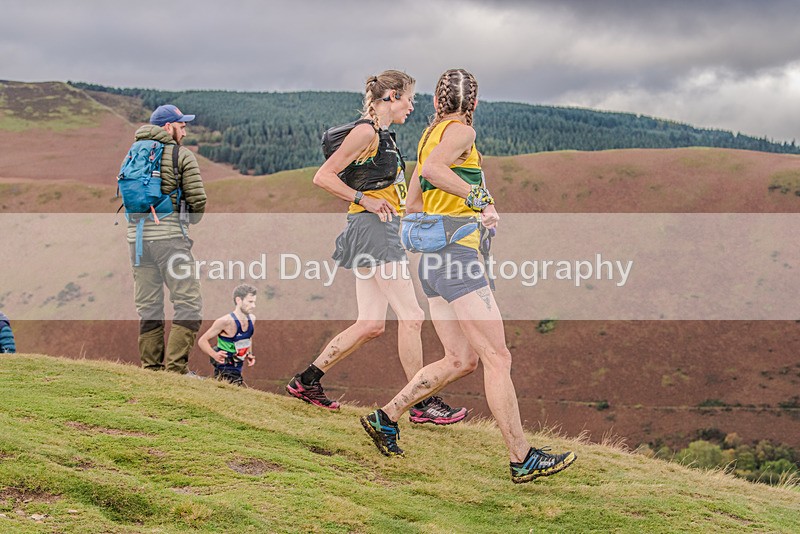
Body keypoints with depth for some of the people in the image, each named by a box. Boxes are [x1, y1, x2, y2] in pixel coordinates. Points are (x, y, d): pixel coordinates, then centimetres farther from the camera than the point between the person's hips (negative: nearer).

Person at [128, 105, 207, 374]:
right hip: (169, 235, -6)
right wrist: (191, 219, 16)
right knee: (189, 303, -3)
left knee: (148, 307, 11)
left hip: (137, 236, 6)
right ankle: (176, 367, -12)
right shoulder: (182, 155, -1)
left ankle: (151, 368, 11)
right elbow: (198, 200, -3)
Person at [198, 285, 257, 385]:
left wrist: (249, 354, 10)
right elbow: (202, 341, -15)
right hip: (224, 369, -8)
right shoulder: (226, 321, -19)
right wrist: (215, 355, -31)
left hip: (237, 370, 8)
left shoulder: (251, 319, 3)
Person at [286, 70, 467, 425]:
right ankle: (422, 403, -4)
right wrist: (365, 200, -15)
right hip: (372, 228, -10)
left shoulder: (383, 135, 19)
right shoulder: (366, 132, -10)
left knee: (371, 324, 8)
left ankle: (306, 381, 15)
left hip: (381, 232, 10)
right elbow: (323, 176, -14)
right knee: (411, 316, -9)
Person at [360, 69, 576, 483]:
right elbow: (432, 169, -27)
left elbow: (412, 205, 25)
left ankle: (385, 418, 13)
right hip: (457, 254, -9)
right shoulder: (461, 132, -5)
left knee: (461, 360, 12)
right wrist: (480, 198, -23)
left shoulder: (429, 134, 20)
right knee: (497, 358, -7)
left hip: (432, 261, 9)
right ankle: (522, 459, -6)